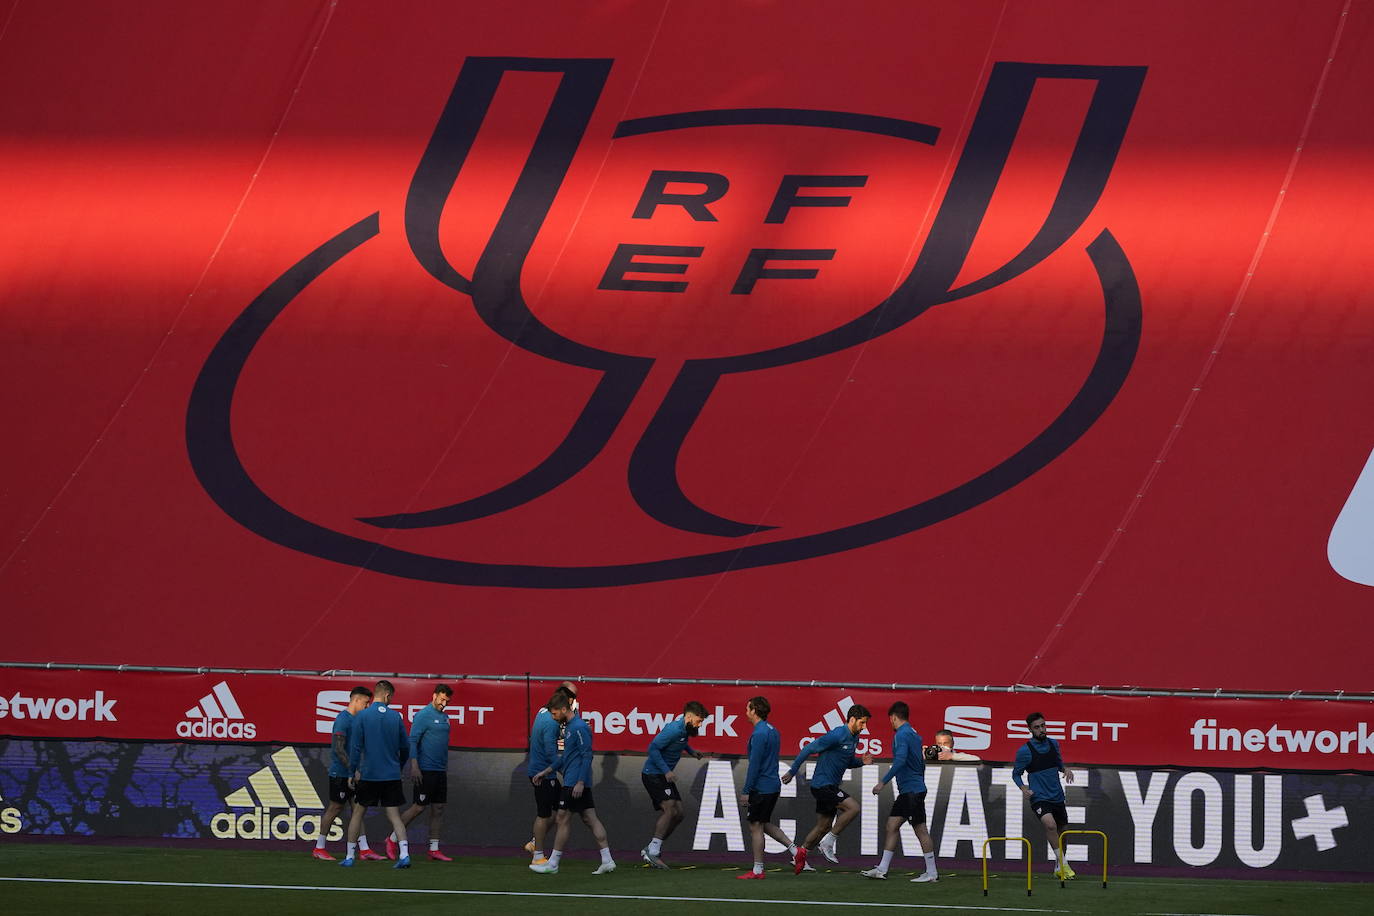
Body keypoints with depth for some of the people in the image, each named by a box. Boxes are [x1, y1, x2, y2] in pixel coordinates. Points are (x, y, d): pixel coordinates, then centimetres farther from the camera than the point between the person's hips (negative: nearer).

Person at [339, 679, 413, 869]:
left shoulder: (363, 716, -5)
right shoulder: (396, 717, 1)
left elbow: (355, 745, -7)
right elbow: (405, 747, 8)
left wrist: (355, 770, 0)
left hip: (368, 775, -1)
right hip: (392, 775, 1)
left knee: (358, 813, 12)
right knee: (394, 816, 3)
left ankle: (350, 856, 14)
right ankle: (404, 854, -13)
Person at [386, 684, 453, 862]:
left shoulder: (444, 717, 15)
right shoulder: (423, 716, -10)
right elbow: (412, 741, -14)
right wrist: (414, 767, -20)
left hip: (440, 771, 8)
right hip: (425, 771, -8)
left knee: (439, 809, 5)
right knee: (418, 807, -6)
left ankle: (434, 849, 8)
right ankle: (392, 839, 6)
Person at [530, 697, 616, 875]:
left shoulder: (579, 728, -14)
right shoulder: (570, 728, 17)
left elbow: (587, 755, -19)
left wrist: (580, 782, -22)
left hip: (575, 784, -10)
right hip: (576, 782, 10)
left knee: (563, 820, -3)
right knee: (590, 819, 6)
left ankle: (553, 864, 3)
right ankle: (607, 860, 3)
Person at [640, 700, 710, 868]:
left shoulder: (684, 729, 8)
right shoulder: (674, 729, -21)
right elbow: (653, 748, -24)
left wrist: (691, 751, 16)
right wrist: (666, 771, -25)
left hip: (664, 776, 10)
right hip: (653, 775, -10)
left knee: (678, 814, 6)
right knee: (670, 809, -21)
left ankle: (651, 849, 11)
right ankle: (652, 852, -20)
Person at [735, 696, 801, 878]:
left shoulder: (759, 734, -17)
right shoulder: (772, 731, 13)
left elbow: (754, 765, -19)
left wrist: (746, 791, -15)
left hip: (761, 787, -9)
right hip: (774, 786, 9)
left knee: (756, 826, -1)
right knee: (765, 824, 19)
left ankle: (758, 870, 2)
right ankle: (794, 849, 10)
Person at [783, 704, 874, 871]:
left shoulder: (853, 738, 11)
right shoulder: (837, 735, -18)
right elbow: (809, 749, -16)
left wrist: (861, 762, 4)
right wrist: (792, 772, -13)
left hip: (829, 787, 10)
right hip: (823, 785, -10)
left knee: (824, 826, 12)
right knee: (853, 808, -19)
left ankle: (800, 855, 21)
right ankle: (828, 842, -11)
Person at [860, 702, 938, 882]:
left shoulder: (902, 735, -14)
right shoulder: (914, 734, 16)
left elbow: (900, 761, -26)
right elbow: (921, 762, 22)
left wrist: (883, 782, -25)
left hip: (912, 791, -10)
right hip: (907, 792, 10)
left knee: (920, 830, -4)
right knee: (892, 825, 8)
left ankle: (932, 873, 0)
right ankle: (882, 870, 8)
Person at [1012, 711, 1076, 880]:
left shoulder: (1053, 744, 6)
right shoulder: (1024, 751, -9)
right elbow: (1016, 773, 2)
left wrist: (1065, 769, 1)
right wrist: (1023, 787, -16)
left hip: (1057, 796, 6)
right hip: (1039, 798, -6)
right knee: (1050, 824, -31)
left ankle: (1059, 869, 33)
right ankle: (1064, 865, -25)